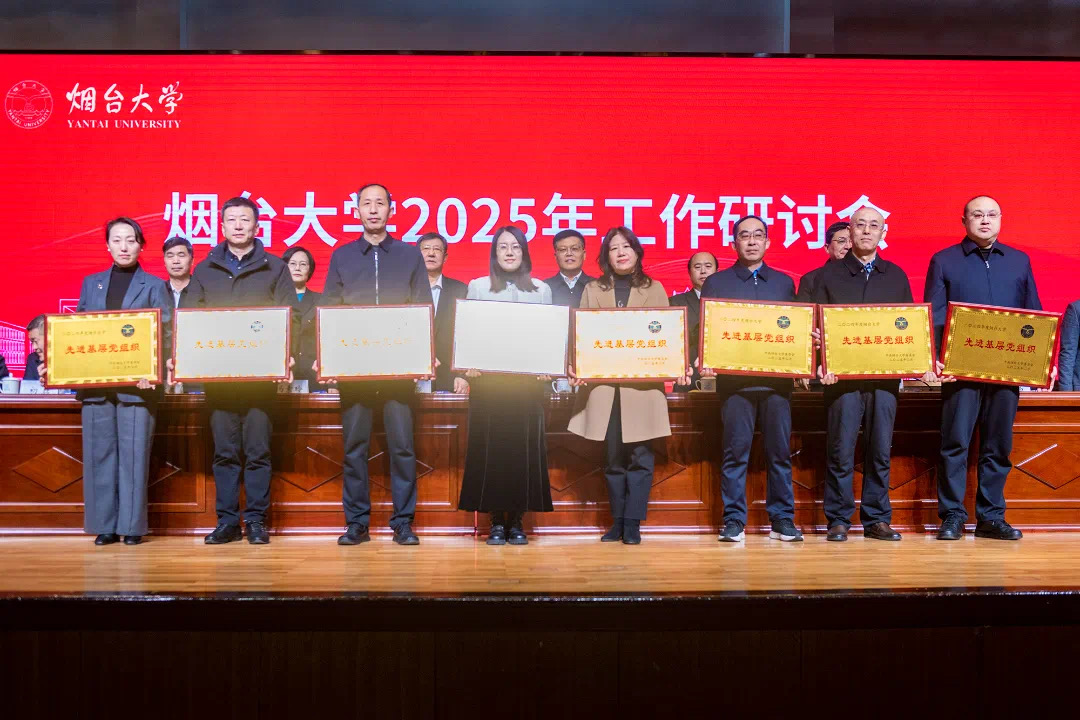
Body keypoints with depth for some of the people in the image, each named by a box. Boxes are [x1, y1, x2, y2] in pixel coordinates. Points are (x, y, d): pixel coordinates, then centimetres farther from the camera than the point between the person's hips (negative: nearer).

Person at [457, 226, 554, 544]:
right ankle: (496, 521, 7)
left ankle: (517, 521, 9)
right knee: (490, 446, -1)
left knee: (524, 446, 0)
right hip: (488, 378, 0)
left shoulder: (541, 289, 12)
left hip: (527, 379, 1)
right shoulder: (477, 287, 10)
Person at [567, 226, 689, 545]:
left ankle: (633, 522, 5)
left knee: (640, 455, -3)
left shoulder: (654, 289, 11)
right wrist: (575, 365, -10)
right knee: (614, 456, 5)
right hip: (603, 382, 1)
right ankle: (617, 521, 15)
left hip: (643, 382, -1)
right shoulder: (593, 290, 12)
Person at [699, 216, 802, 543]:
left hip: (778, 377, 2)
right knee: (735, 451, -2)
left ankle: (782, 519, 10)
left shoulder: (784, 282, 16)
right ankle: (734, 520, 4)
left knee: (780, 450, 2)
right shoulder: (716, 283, 10)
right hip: (734, 378, -2)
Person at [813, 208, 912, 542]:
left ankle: (877, 519, 12)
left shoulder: (896, 275, 15)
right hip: (842, 375, -2)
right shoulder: (830, 274, 7)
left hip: (886, 376, 2)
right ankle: (838, 520, 6)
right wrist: (822, 364, -12)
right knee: (840, 451, -2)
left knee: (880, 451, 4)